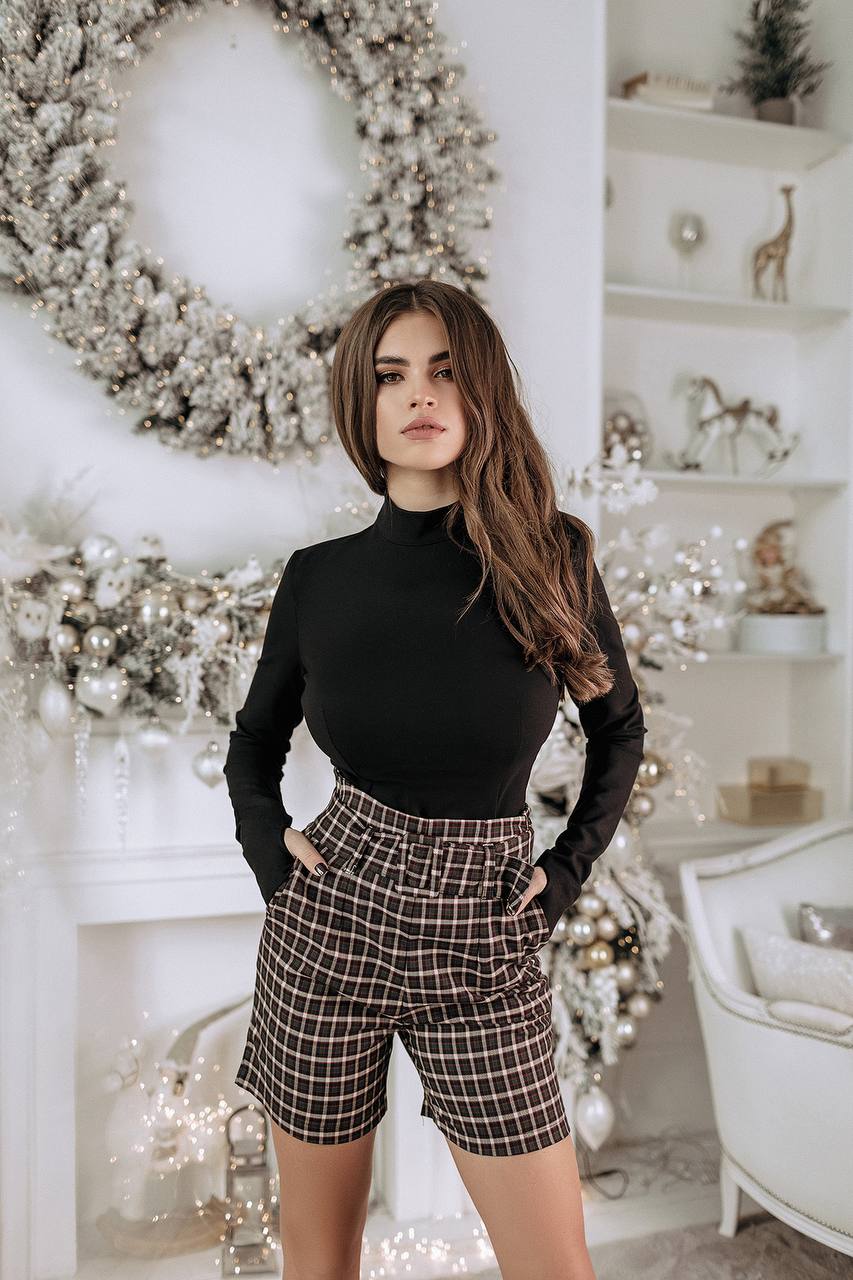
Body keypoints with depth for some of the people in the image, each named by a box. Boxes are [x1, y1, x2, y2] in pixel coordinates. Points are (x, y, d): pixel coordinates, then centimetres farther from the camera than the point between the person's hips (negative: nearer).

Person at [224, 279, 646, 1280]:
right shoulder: (319, 577, -2)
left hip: (485, 949, 0)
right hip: (331, 919, 1)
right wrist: (267, 846, -2)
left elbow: (618, 729, 10)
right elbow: (255, 742, 14)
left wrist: (565, 872, 2)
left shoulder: (552, 558, -5)